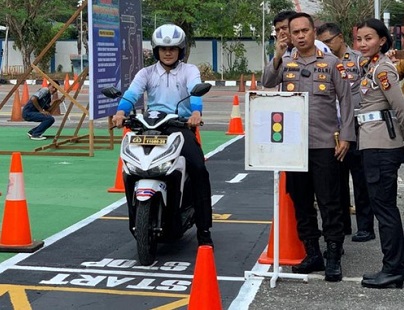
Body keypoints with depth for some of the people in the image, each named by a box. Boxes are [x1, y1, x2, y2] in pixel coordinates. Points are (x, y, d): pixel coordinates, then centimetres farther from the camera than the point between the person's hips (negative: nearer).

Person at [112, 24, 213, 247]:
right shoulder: (147, 73, 17)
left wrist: (196, 112, -34)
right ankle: (136, 224, 0)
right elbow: (132, 93, -3)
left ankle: (203, 228, -13)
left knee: (198, 169, -23)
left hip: (181, 125, -2)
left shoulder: (189, 71, 12)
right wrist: (121, 111, -25)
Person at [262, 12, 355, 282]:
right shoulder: (285, 63, 8)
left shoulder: (332, 63, 2)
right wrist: (277, 57, -24)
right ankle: (312, 254, 21)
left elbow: (345, 101, 1)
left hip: (325, 144, -3)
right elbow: (267, 84, -10)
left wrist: (346, 136, -6)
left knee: (329, 203, -1)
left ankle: (334, 257, 6)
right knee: (301, 202, 10)